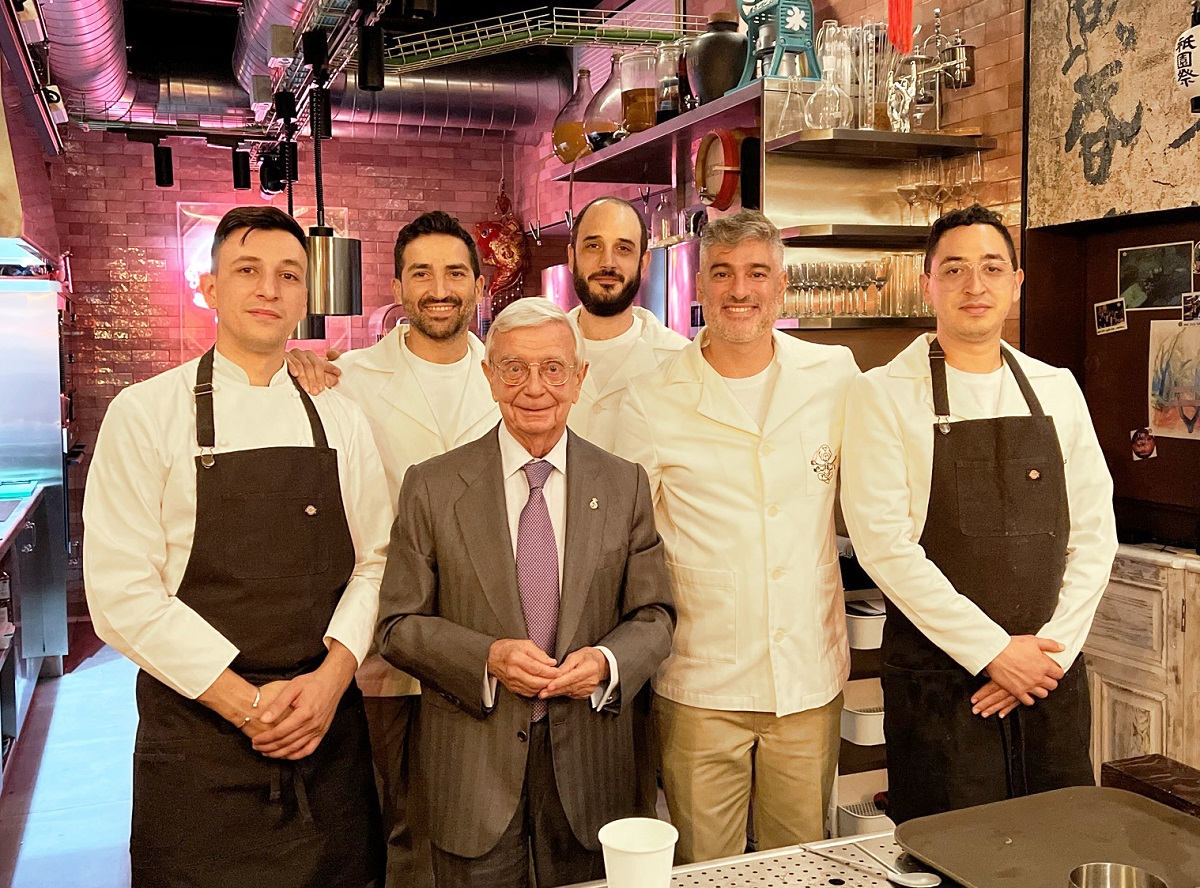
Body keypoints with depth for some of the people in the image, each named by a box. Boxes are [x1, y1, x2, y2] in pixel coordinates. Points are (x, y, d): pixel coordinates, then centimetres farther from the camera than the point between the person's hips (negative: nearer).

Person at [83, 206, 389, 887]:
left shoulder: (341, 421, 6)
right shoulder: (145, 414, -4)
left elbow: (373, 562, 5)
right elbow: (121, 591, -9)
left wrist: (333, 674, -11)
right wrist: (246, 701, -14)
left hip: (329, 729, 3)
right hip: (197, 739, -3)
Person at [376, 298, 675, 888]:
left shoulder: (625, 486, 1)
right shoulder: (432, 487, -3)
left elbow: (653, 616, 4)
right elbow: (399, 626, -2)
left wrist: (606, 661, -16)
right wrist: (487, 658, -18)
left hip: (588, 757, 2)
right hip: (472, 760, -1)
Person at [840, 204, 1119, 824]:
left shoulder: (1057, 390, 8)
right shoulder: (884, 395, -6)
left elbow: (1093, 532, 6)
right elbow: (884, 544, -13)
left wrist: (1053, 647, -5)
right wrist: (995, 651, -14)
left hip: (1051, 677, 4)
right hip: (938, 680, -4)